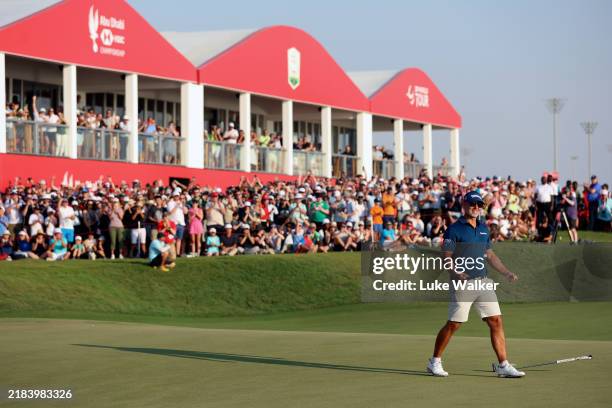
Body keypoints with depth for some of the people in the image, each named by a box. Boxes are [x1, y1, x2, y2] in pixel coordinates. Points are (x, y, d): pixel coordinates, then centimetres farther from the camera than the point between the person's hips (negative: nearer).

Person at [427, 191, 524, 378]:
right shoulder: (454, 229, -4)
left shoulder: (483, 228, 16)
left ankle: (503, 365, 2)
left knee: (496, 321, -1)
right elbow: (447, 256, -9)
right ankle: (435, 361, 14)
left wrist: (507, 273, 16)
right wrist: (455, 273, -26)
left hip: (483, 282, 6)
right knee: (453, 324, -2)